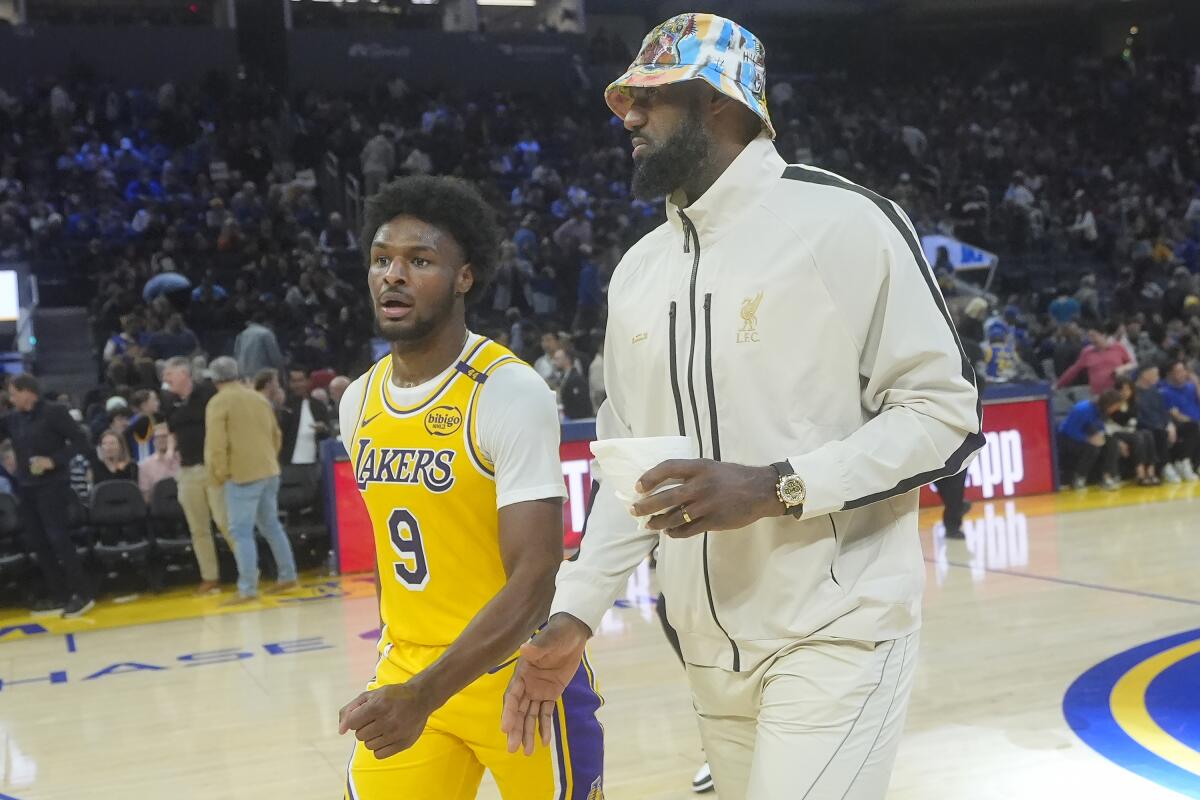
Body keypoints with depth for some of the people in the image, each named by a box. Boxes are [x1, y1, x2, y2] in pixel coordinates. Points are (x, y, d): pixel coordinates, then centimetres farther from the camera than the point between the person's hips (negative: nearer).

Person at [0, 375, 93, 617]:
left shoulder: (53, 412, -9)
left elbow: (80, 440, -11)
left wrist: (54, 460, -19)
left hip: (52, 485, -7)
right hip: (26, 487, 7)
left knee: (58, 538, -10)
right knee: (36, 542, 7)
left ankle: (82, 594, -5)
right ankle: (58, 595, 15)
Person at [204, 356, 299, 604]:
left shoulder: (219, 402, -8)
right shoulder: (259, 398, 14)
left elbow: (216, 444, -15)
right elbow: (276, 435, 19)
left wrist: (217, 476, -4)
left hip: (242, 475, -7)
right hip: (269, 472, 7)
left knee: (241, 532, -4)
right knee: (271, 525, 19)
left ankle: (247, 589, -7)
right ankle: (288, 576, 22)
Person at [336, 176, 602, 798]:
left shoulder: (511, 391, -18)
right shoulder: (358, 404, 3)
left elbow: (535, 579, -23)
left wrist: (422, 697, -31)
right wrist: (398, 680, 18)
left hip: (517, 675, -5)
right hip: (406, 676, 5)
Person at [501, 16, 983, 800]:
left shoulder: (844, 221, -9)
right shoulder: (638, 271, 11)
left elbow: (945, 412, -10)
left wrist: (775, 489, -21)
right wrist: (575, 614, 6)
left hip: (837, 632, -6)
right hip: (713, 647, 6)